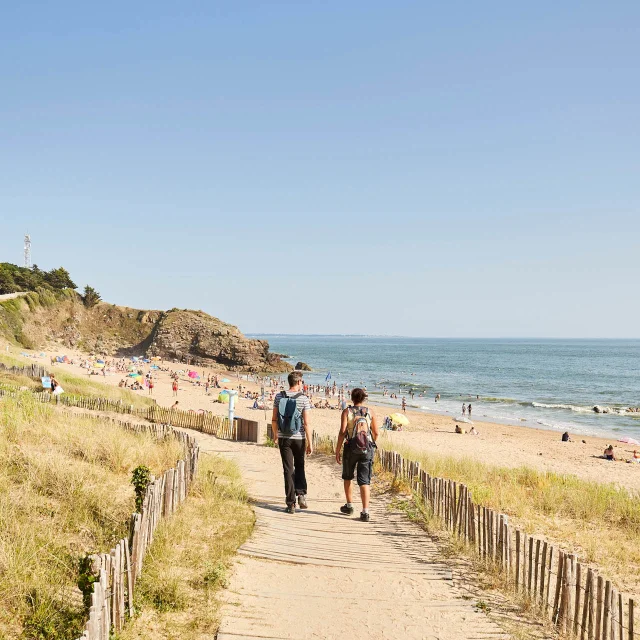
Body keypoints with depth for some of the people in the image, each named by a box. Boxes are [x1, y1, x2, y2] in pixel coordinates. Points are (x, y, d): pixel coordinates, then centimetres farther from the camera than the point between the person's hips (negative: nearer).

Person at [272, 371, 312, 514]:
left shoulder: (279, 396, -1)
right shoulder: (304, 399, -9)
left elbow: (274, 419, 3)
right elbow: (306, 423, -11)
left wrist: (275, 434, 21)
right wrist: (309, 443, -6)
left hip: (283, 438, 1)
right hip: (299, 438, -1)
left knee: (288, 470, 4)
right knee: (299, 467, 20)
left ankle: (291, 503, 3)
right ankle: (301, 494, 5)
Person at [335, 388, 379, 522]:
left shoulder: (347, 412, -1)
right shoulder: (370, 412, 6)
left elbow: (342, 432, -9)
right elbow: (376, 432, 5)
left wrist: (337, 451, -4)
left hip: (351, 447, -1)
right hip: (367, 449, 1)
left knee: (347, 477, 22)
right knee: (364, 481, -1)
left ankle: (349, 506, 31)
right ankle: (365, 512, -11)